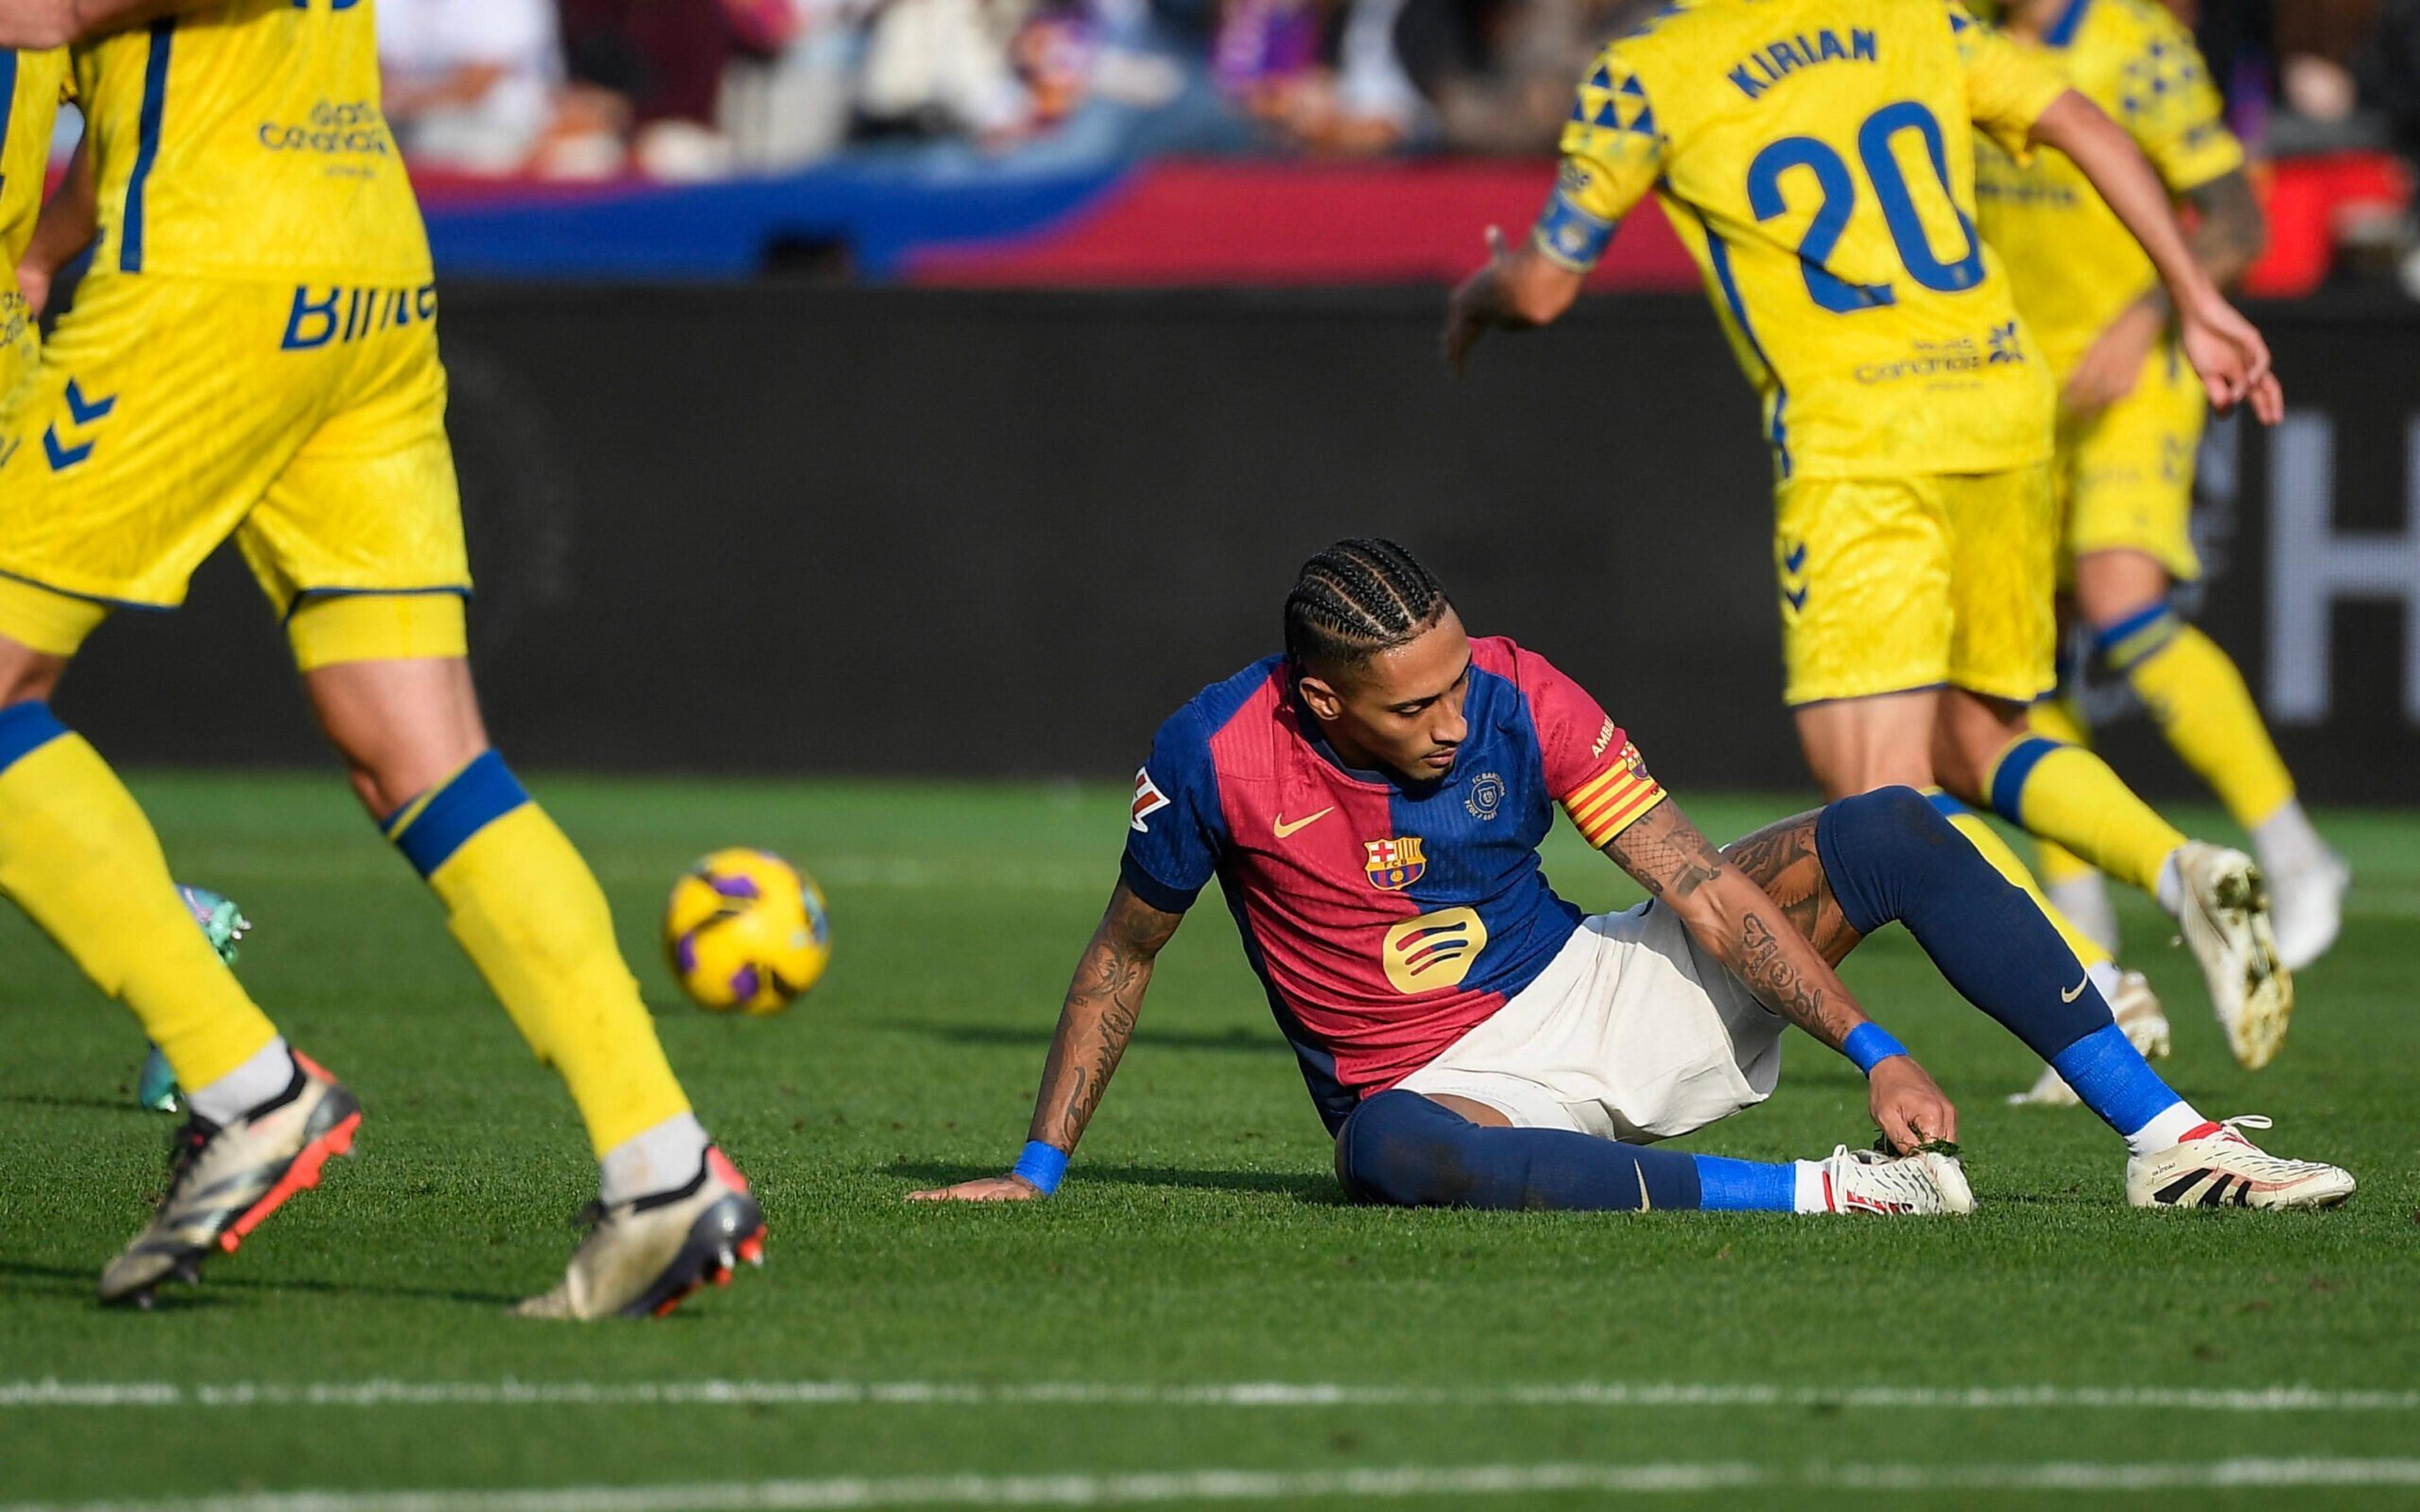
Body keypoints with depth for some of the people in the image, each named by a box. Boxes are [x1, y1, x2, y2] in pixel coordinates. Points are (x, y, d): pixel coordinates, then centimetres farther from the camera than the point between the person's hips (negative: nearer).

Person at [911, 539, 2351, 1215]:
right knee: (1390, 1150, -44)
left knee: (1898, 833, -11)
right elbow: (1126, 954, 0)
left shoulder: (1520, 698, -12)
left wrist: (1876, 1052, -20)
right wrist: (1038, 1168, -1)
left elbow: (1703, 888, -12)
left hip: (1585, 988, 3)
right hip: (1440, 1078, -3)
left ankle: (2170, 1138, -9)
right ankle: (1825, 1194, -41)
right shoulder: (1219, 757, -17)